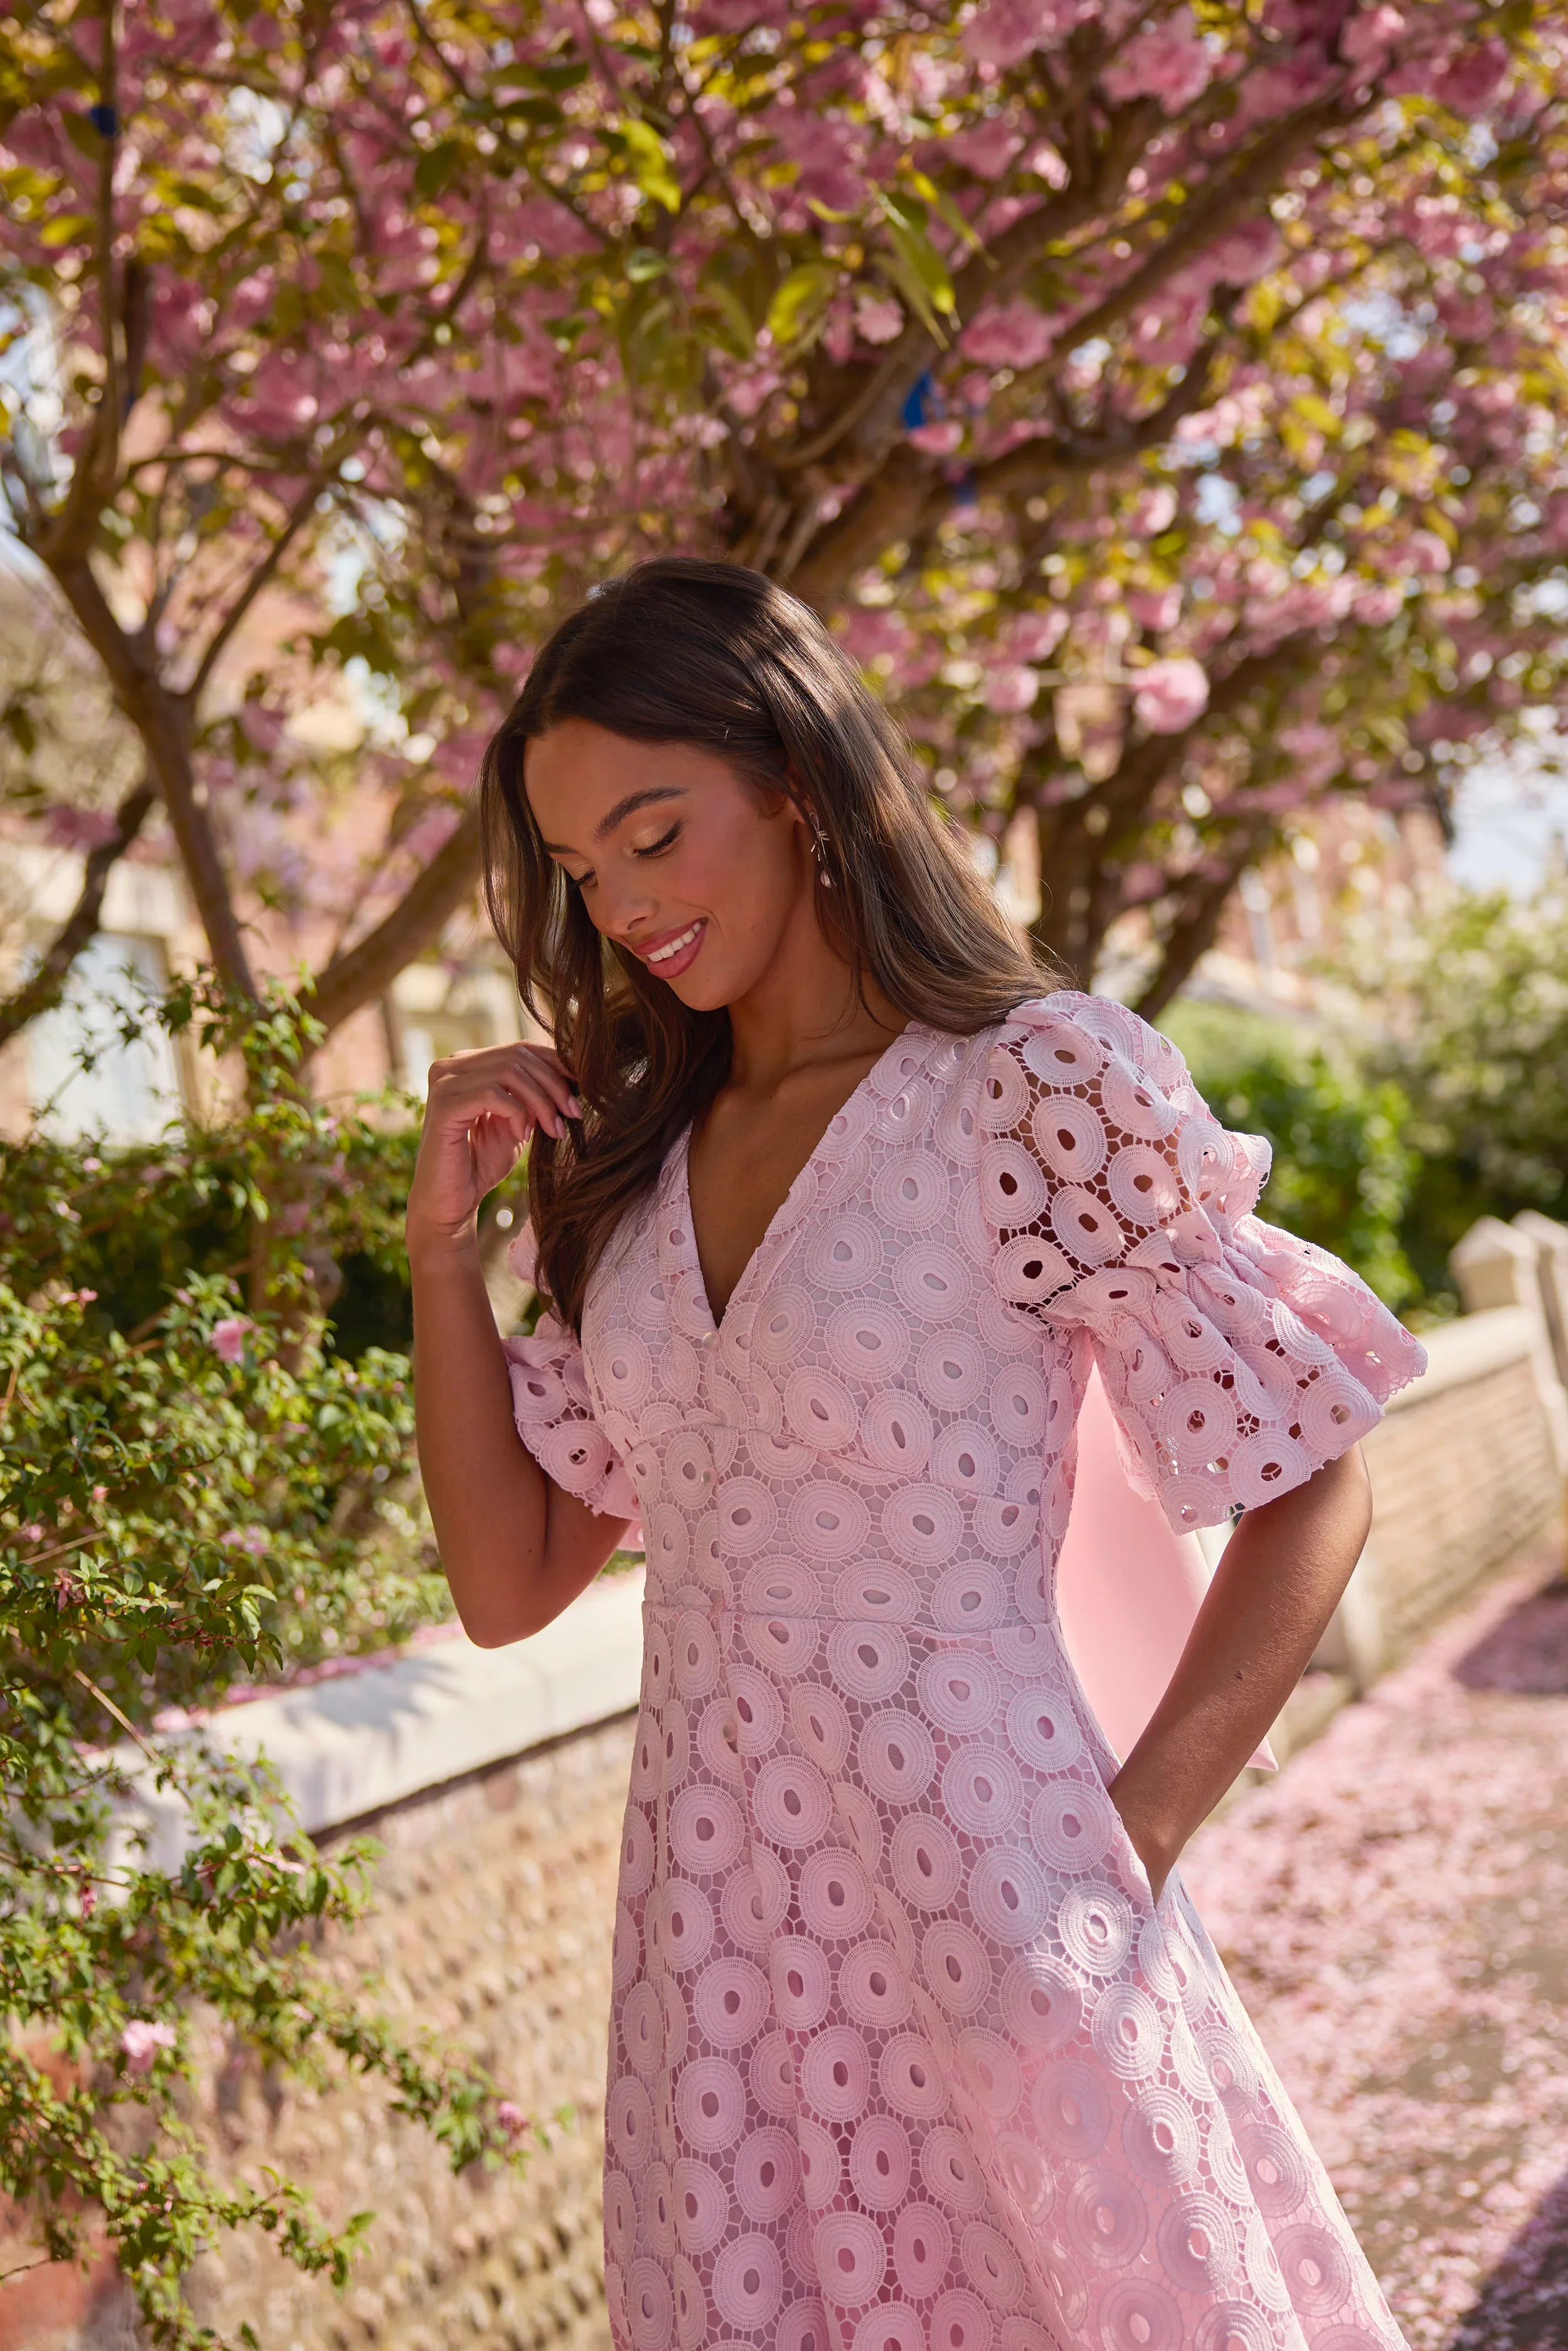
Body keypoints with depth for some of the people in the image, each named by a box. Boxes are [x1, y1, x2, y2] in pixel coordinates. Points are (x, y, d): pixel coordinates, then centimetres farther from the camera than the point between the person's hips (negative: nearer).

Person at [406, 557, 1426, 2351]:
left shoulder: (1039, 1091, -10)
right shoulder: (634, 1160, 8)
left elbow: (1309, 1488, -5)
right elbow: (507, 1585, 8)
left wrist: (1126, 1850, -12)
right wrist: (444, 1239, -1)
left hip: (984, 1928, -5)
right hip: (716, 1938, 5)